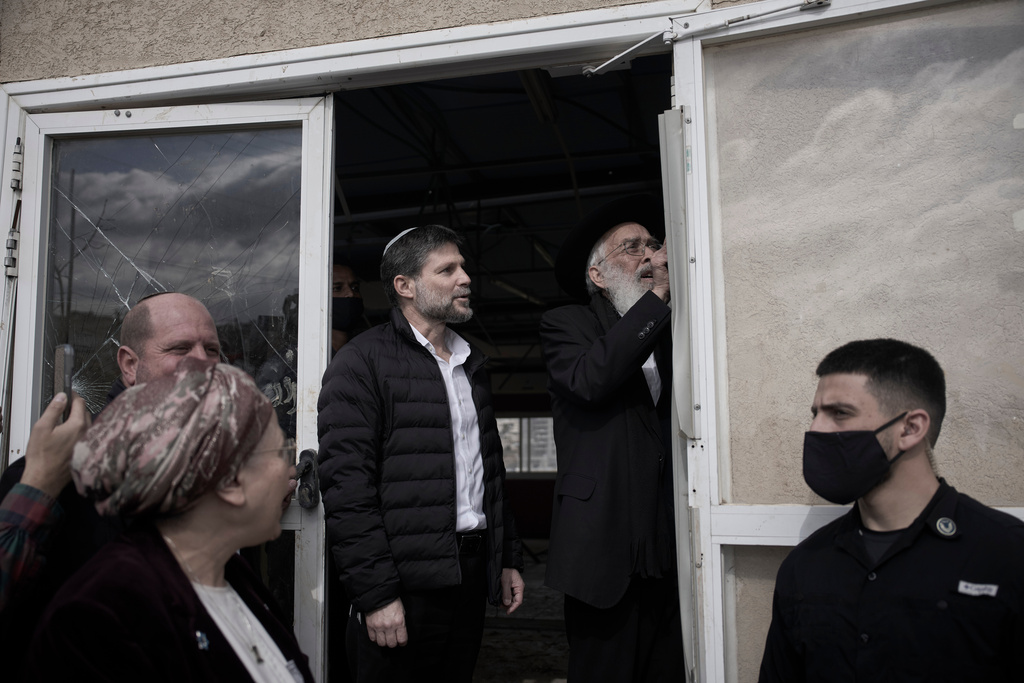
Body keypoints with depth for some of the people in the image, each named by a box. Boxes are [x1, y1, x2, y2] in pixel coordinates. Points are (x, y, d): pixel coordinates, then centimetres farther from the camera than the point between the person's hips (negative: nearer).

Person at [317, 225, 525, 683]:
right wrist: (376, 594, -17)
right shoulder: (362, 362, -8)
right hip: (406, 583, -6)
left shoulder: (470, 362, 16)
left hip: (471, 573, 7)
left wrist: (508, 558, 17)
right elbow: (345, 485, -15)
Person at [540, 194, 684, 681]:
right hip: (606, 545, -4)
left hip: (669, 549, 4)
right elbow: (590, 380, -18)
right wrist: (656, 297, -12)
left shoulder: (670, 333, 16)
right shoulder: (567, 325, 5)